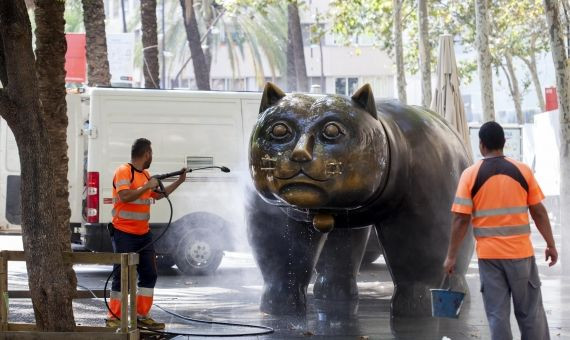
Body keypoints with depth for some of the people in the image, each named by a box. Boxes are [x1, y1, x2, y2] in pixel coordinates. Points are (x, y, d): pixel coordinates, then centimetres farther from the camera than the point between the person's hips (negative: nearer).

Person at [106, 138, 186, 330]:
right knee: (122, 275, -7)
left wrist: (180, 181, 27)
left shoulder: (145, 174, 14)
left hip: (143, 234, 8)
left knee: (149, 274, 8)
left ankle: (142, 315, 15)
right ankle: (114, 317, -2)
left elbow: (158, 195, 29)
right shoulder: (124, 171, -11)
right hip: (124, 233, -8)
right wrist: (147, 186, -21)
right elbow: (124, 196, -25)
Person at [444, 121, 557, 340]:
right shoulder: (523, 171, -2)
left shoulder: (471, 175, -5)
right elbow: (539, 211, 0)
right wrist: (550, 245, 10)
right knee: (530, 313, 10)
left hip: (488, 254, 0)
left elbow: (461, 219, -8)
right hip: (521, 252, 1)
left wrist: (451, 256, -2)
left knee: (497, 314, 4)